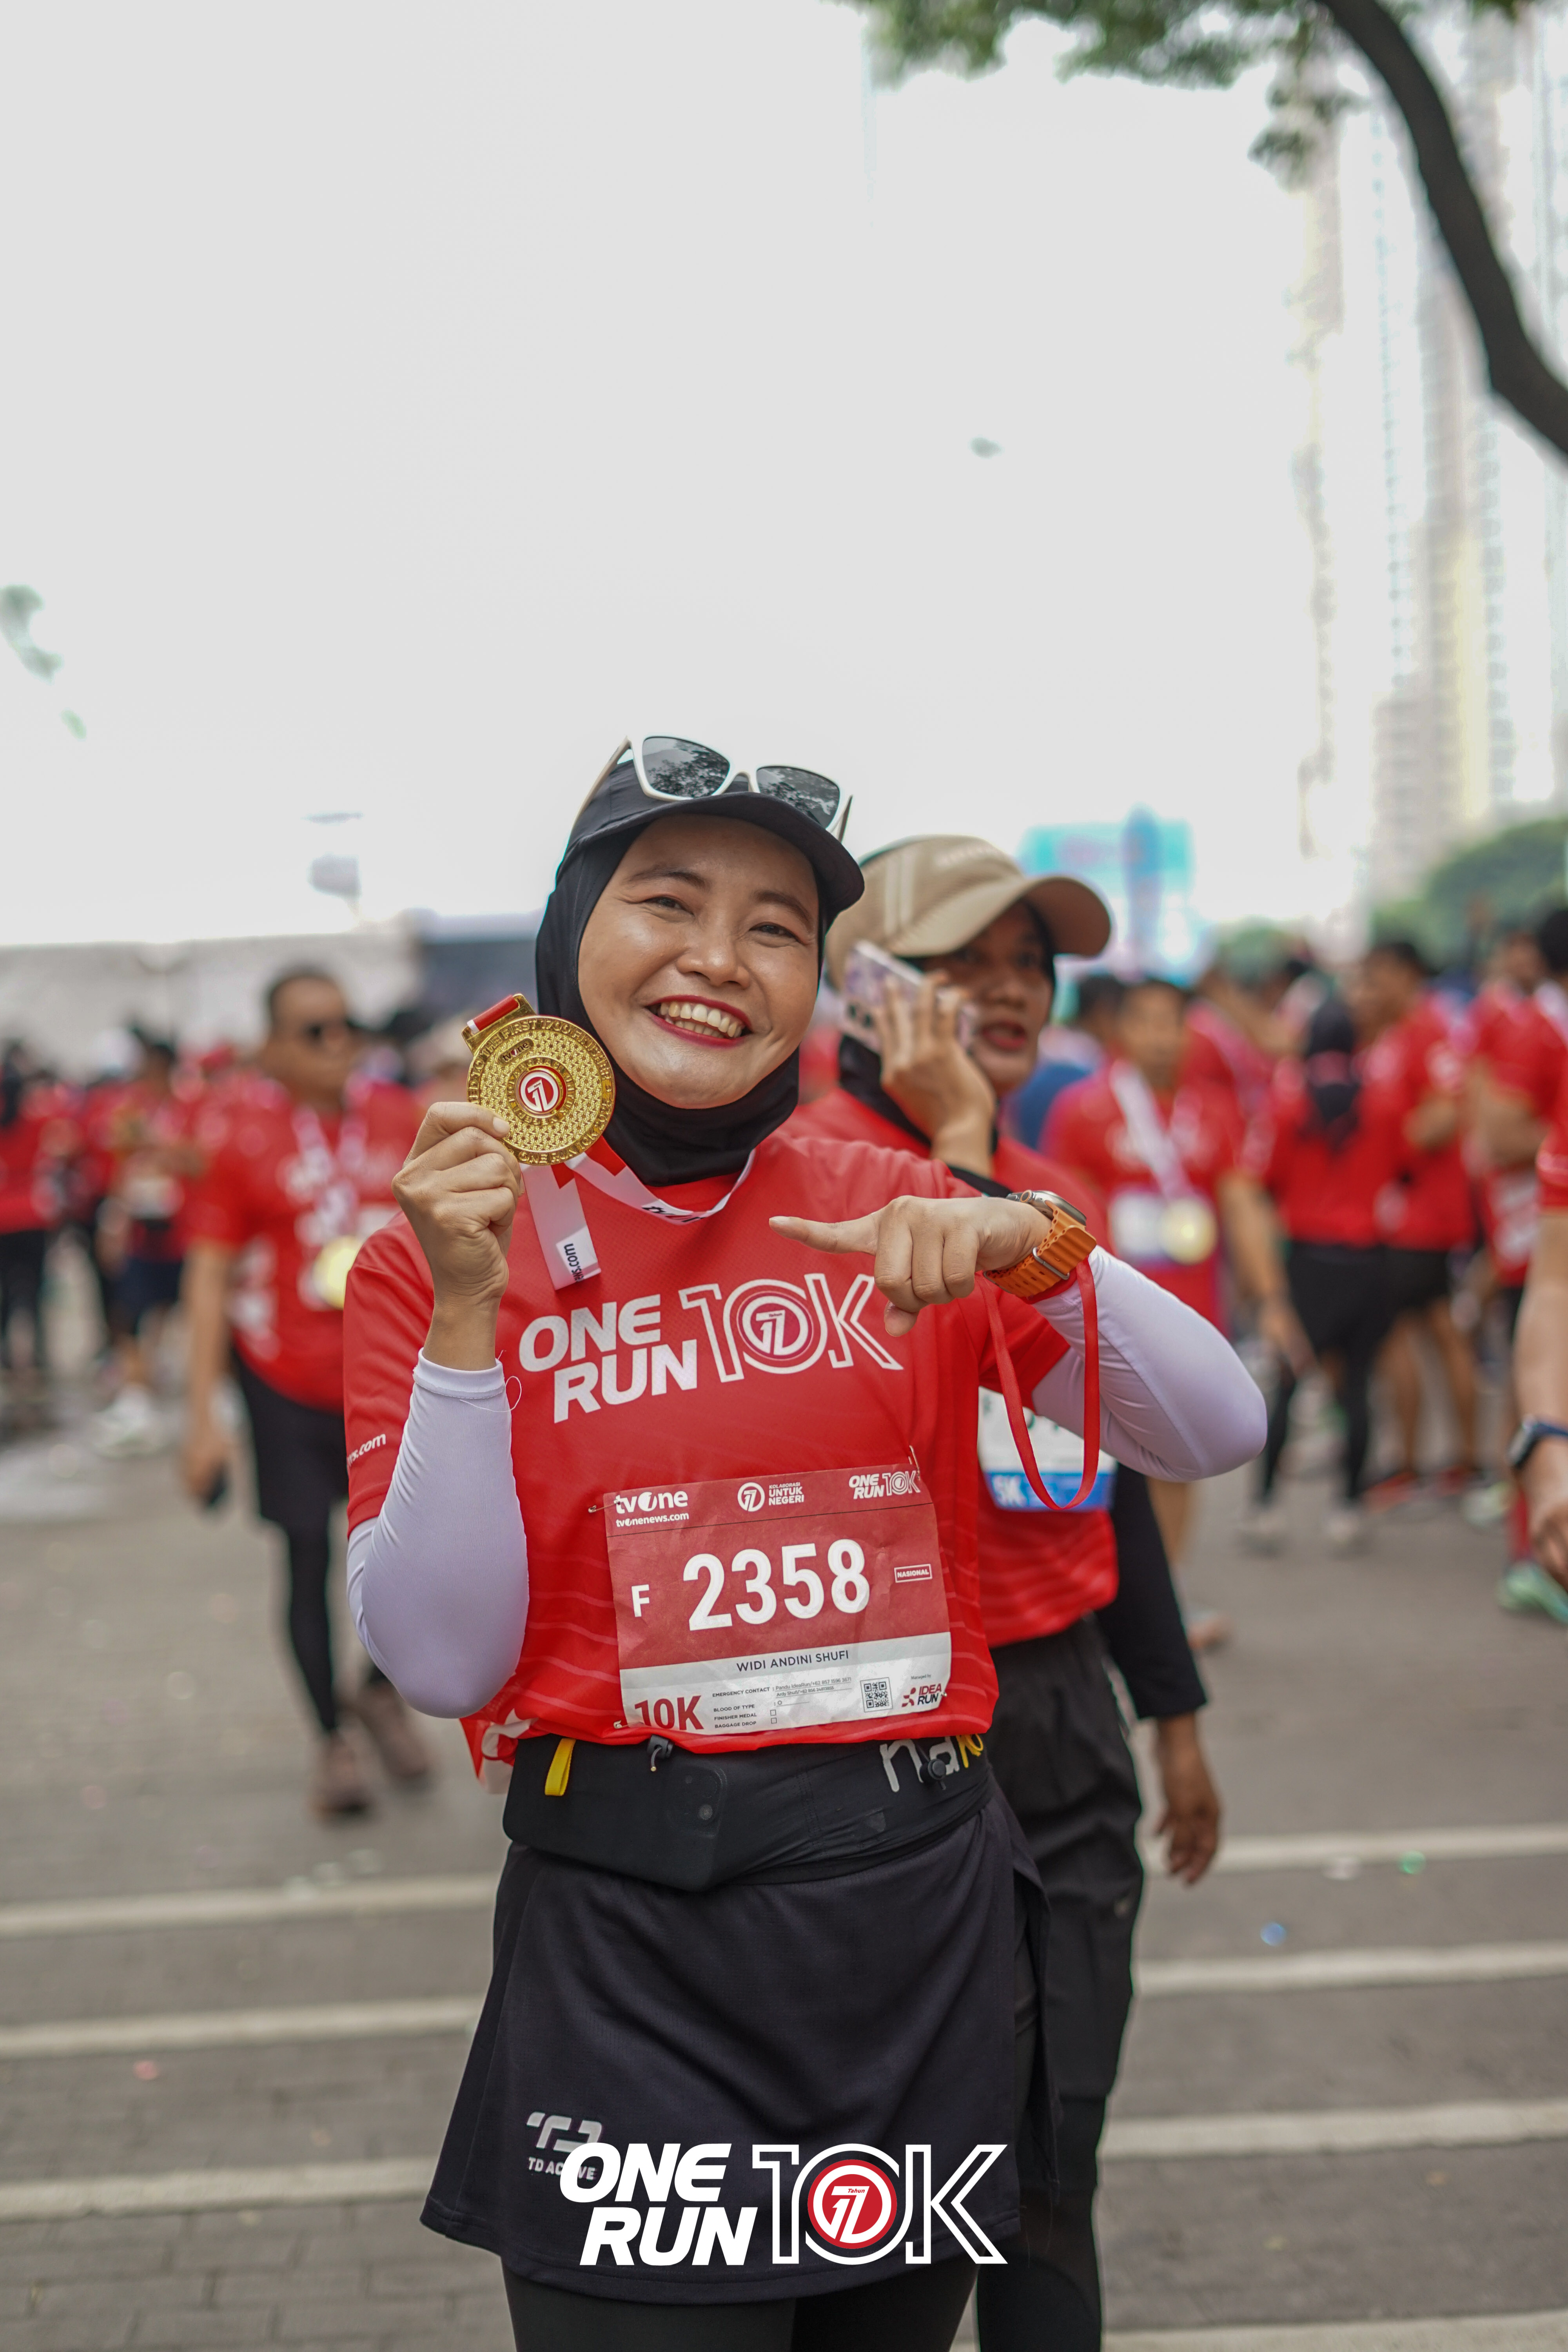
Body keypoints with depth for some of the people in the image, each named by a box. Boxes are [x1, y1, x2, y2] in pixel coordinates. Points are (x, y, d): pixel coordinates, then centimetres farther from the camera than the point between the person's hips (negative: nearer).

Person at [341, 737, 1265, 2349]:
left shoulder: (888, 1214, 5)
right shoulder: (448, 1243, -1)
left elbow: (1219, 1433, 1)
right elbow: (443, 1662, -9)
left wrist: (1036, 1251, -16)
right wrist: (464, 1320, -17)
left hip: (920, 1909, 3)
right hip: (629, 1930, -3)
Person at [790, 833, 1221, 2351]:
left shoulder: (1060, 1199, 12)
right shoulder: (812, 1160, -10)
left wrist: (1174, 1713, 20)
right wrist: (959, 1137, -18)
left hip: (1062, 1715, 6)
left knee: (1052, 2153, 12)